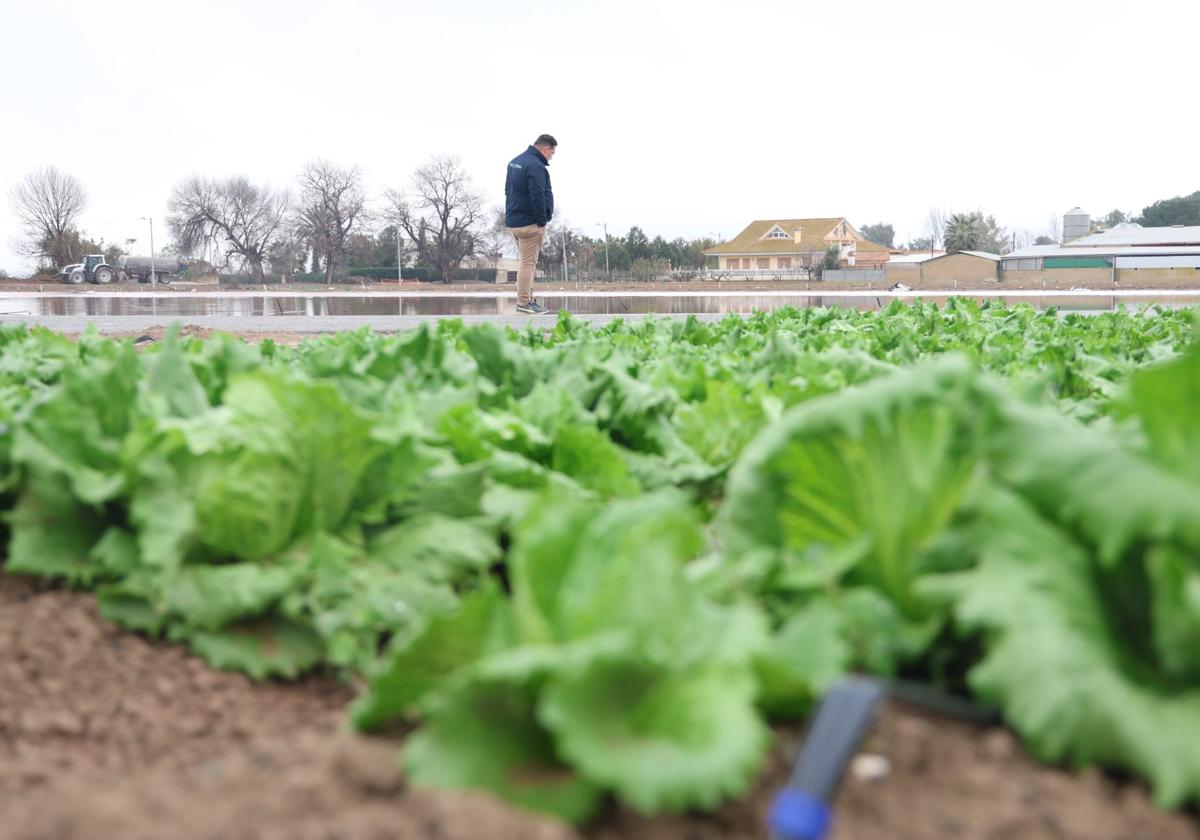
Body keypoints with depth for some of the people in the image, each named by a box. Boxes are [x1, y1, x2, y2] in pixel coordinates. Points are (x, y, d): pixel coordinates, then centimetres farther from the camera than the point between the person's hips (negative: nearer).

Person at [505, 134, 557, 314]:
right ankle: (524, 303, -4)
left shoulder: (515, 162, 15)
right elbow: (538, 197, -24)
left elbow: (508, 190, 21)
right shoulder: (535, 166, -17)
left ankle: (528, 299, 17)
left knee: (527, 262, 16)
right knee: (528, 263, -5)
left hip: (513, 221, 10)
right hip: (529, 224, -10)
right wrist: (542, 222, -15)